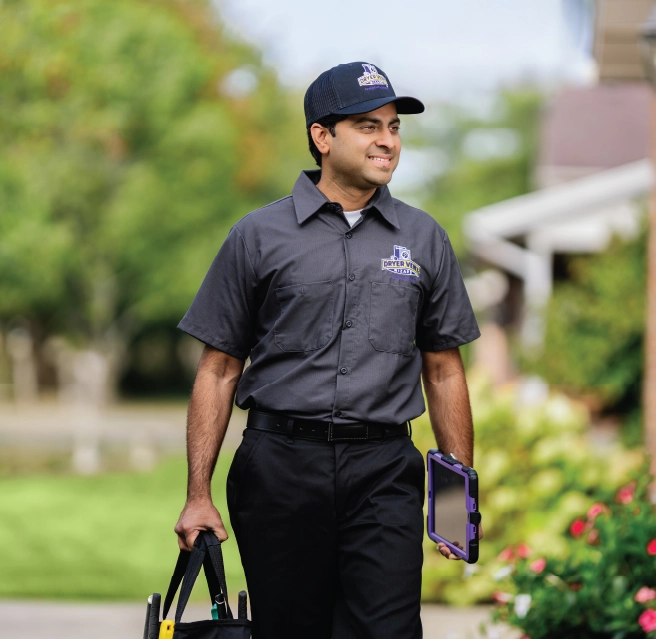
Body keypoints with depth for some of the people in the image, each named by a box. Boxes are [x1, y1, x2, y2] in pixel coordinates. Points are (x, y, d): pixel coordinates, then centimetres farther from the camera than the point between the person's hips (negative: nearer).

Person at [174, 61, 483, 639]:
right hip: (280, 466, -1)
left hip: (384, 468, 1)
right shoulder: (259, 237, 3)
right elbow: (218, 371, 4)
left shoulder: (424, 239, 10)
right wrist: (199, 497, -1)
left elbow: (444, 371, 14)